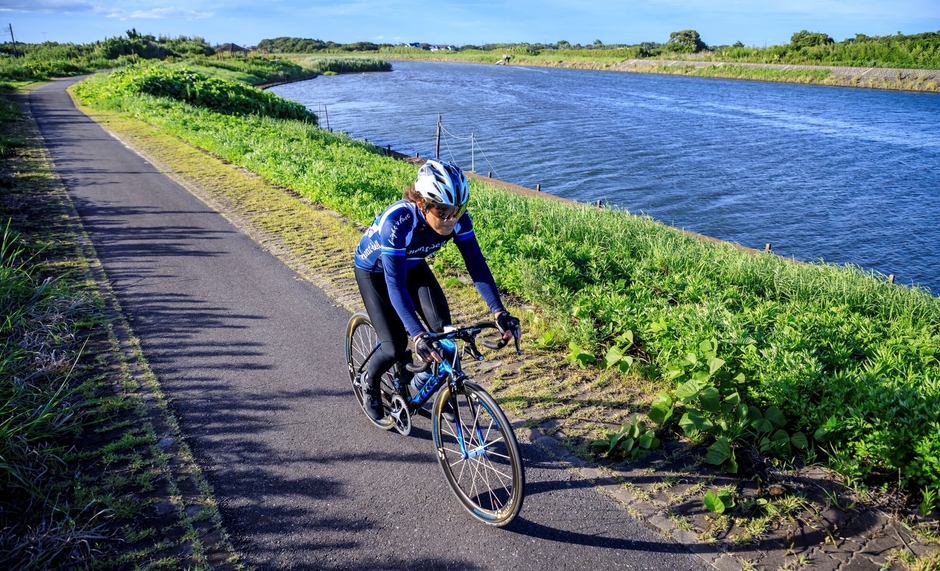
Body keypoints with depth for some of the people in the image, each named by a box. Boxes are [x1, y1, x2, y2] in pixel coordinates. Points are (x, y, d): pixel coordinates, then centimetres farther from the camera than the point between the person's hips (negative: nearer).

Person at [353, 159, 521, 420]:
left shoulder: (457, 218, -28)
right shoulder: (397, 221, -41)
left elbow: (476, 263, -25)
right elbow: (395, 285, -41)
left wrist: (499, 311, -36)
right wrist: (417, 335, -51)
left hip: (413, 265, 4)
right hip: (375, 270, -4)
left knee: (443, 328, -16)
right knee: (395, 347, -12)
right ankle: (369, 382, 20)